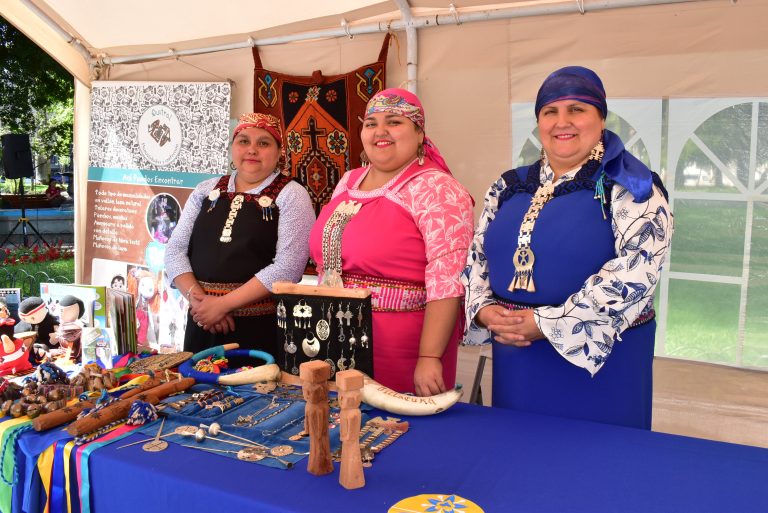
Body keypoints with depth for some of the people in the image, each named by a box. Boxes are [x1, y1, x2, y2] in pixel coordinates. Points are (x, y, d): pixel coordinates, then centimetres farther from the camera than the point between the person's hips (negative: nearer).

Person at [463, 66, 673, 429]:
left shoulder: (630, 187, -5)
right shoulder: (509, 187, 10)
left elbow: (635, 271, -17)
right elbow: (476, 257, 12)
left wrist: (544, 324, -19)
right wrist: (484, 310, -8)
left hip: (601, 360, -4)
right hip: (515, 361, 4)